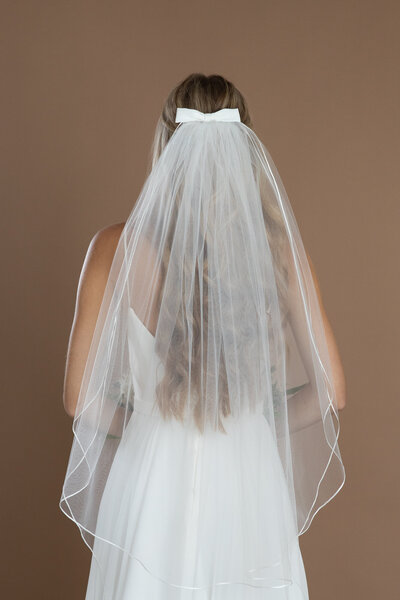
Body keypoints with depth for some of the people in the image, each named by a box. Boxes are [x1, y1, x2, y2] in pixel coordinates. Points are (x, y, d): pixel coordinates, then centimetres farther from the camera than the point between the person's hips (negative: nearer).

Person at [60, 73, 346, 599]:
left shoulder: (117, 249, -13)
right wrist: (256, 427, 9)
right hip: (251, 481, 1)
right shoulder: (279, 249, -11)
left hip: (153, 481, -1)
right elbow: (331, 391, -7)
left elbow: (80, 398, -8)